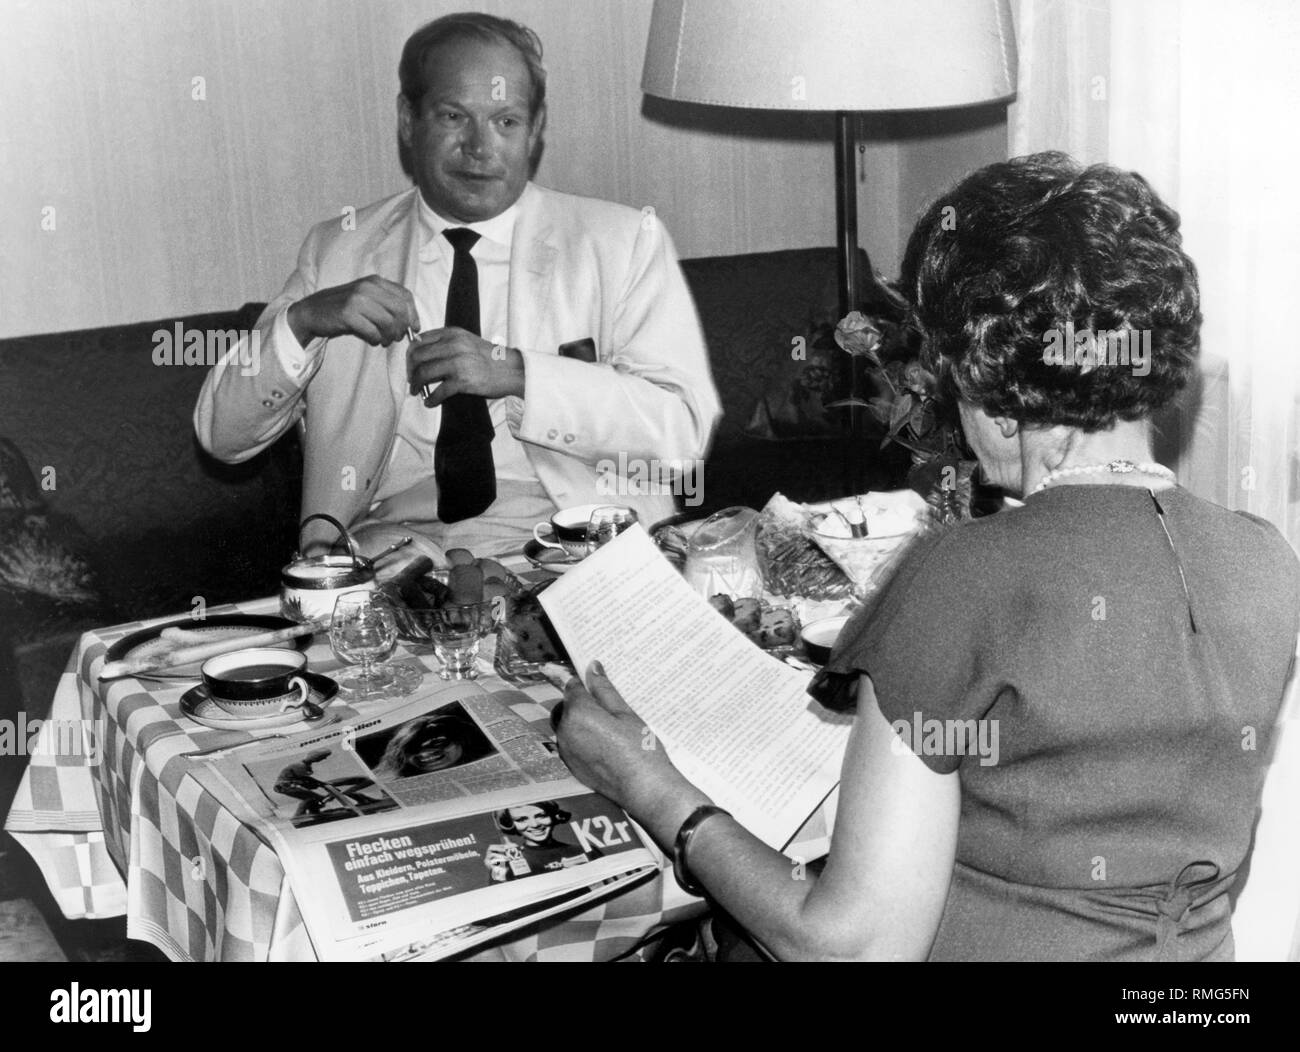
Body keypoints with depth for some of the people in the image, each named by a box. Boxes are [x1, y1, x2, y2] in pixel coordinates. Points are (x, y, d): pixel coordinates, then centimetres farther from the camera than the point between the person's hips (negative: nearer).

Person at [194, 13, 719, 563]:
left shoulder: (623, 242, 9)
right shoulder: (337, 251, 14)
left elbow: (685, 425, -2)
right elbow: (221, 435, 10)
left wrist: (514, 372, -13)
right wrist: (301, 320, -9)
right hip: (389, 551, 1)